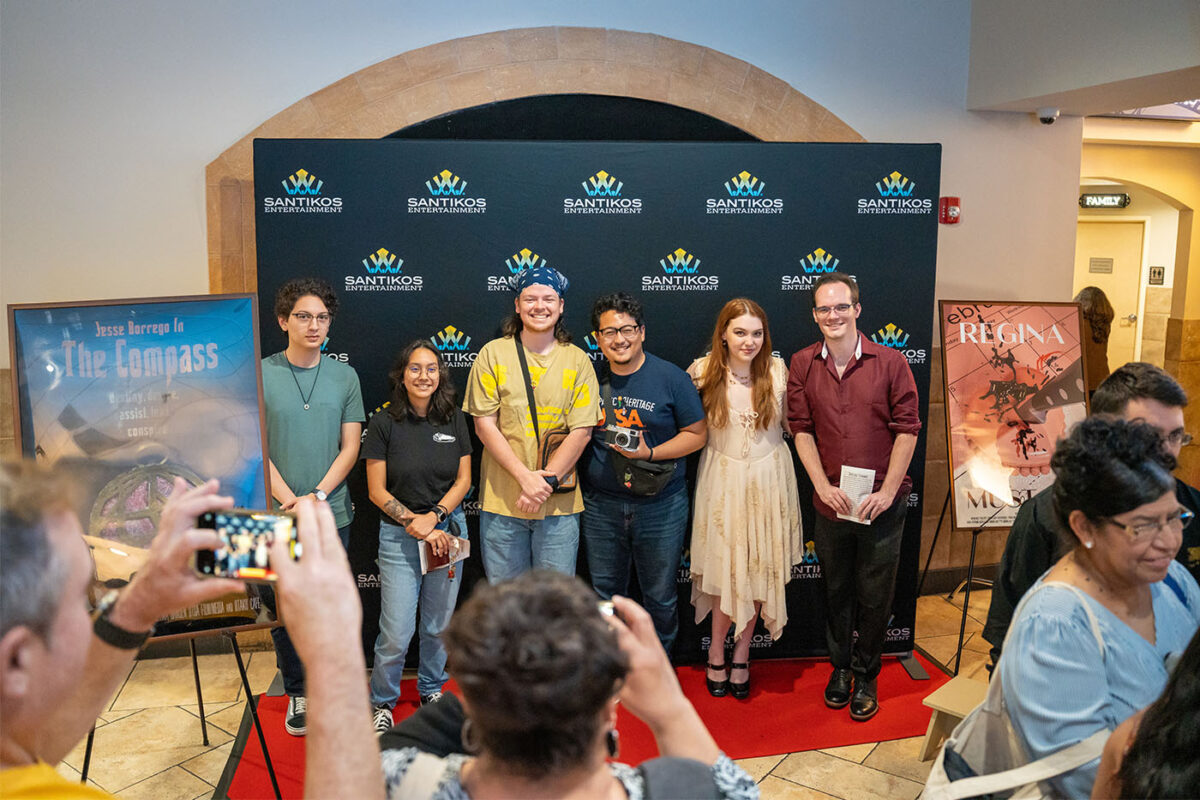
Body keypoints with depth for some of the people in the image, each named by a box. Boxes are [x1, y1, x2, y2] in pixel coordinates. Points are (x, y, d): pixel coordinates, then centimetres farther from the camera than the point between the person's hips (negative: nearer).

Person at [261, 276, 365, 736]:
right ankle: (297, 694, 26)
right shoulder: (260, 375, -2)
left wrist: (317, 496, -10)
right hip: (277, 515, -1)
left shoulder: (344, 376, 4)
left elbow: (350, 446, 2)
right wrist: (289, 500, -13)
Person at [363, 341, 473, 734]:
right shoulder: (384, 424, -7)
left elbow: (463, 480, 3)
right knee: (396, 635, -3)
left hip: (448, 530, 3)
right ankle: (382, 703, 20)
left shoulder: (454, 420, 2)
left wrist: (435, 516, -11)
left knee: (439, 625, 14)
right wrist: (415, 523, -14)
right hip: (399, 536, -3)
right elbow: (376, 490, -6)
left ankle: (432, 689, 37)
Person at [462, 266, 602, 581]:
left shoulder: (578, 361, 4)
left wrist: (546, 482, -13)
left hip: (560, 503, 0)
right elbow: (484, 425, -3)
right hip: (501, 501, 0)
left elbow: (581, 431, -2)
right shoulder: (493, 354, 1)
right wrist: (525, 477, -14)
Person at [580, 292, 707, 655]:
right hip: (601, 505, 2)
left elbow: (697, 434, -4)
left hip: (660, 506, -2)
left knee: (660, 597, 12)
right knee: (605, 596, 14)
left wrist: (649, 453, -17)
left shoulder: (671, 377, -7)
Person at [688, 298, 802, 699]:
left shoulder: (778, 371, -4)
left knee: (759, 569, 8)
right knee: (727, 568, 1)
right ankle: (717, 653, 22)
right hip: (723, 480, -1)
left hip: (769, 478, 2)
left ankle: (741, 654, 26)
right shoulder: (703, 372, -7)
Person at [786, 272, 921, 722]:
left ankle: (866, 676, 28)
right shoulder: (803, 365, 0)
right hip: (830, 500, 2)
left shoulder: (890, 362, -6)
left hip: (882, 503, -2)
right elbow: (801, 431, 0)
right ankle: (840, 667, 35)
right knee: (836, 591, 16)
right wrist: (824, 486, -10)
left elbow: (907, 429, -6)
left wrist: (888, 492, -11)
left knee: (875, 594, 9)